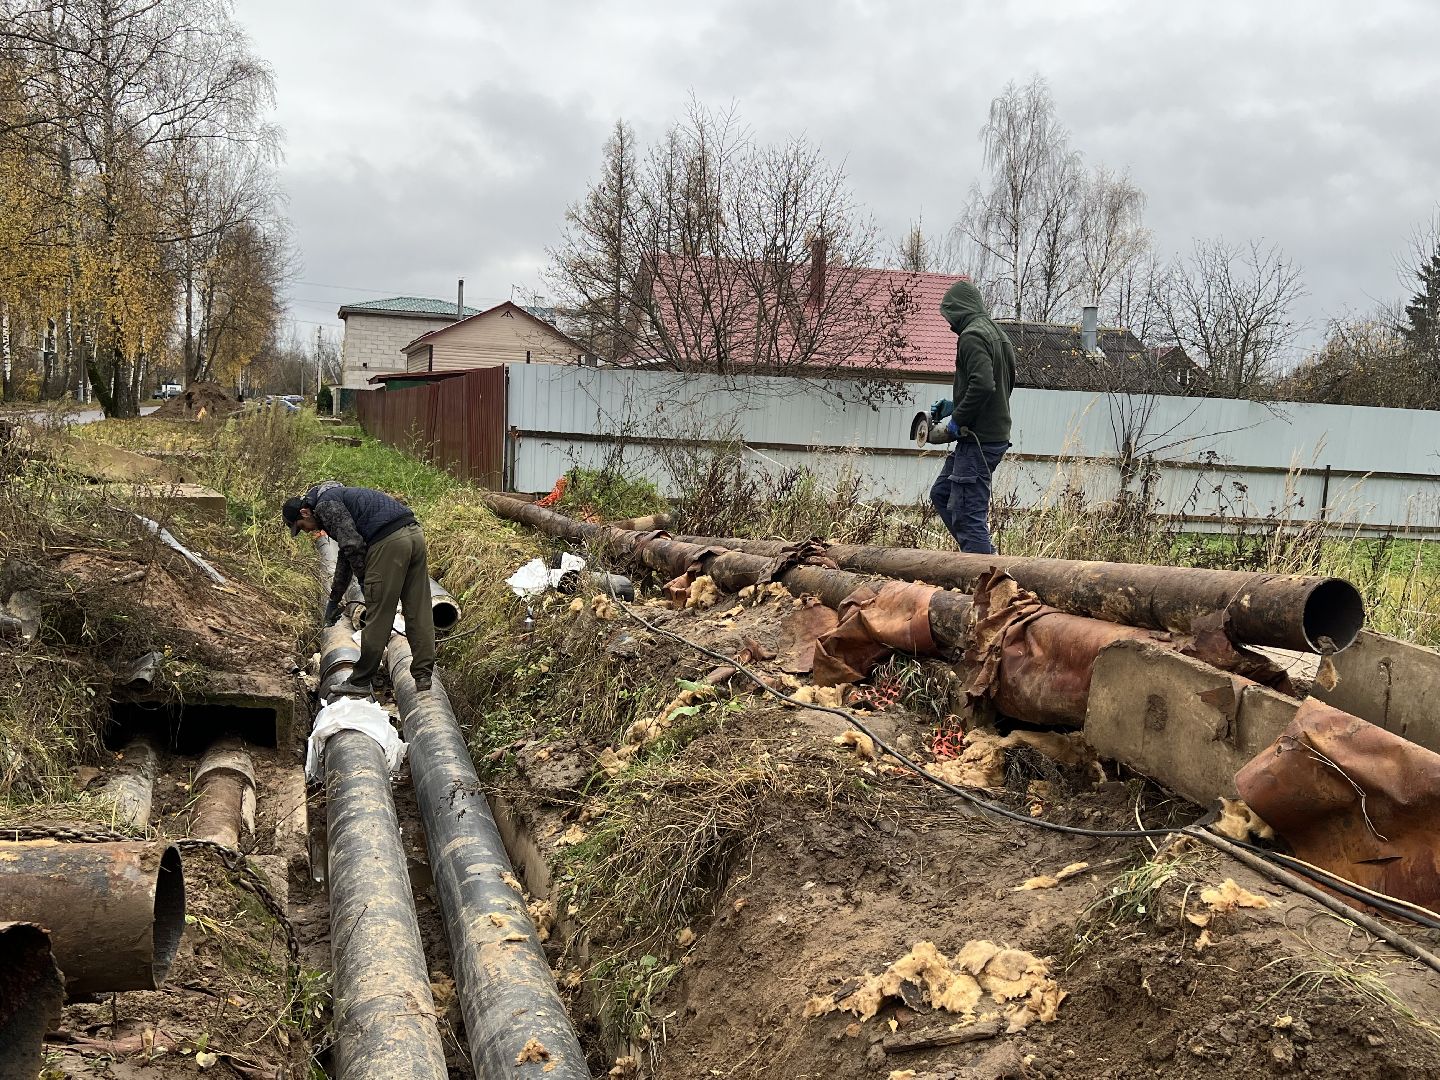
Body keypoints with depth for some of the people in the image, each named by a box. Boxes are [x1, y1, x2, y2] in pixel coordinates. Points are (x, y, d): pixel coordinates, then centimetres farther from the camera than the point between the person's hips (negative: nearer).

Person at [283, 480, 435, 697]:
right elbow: (346, 556, 40)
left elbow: (353, 545, -12)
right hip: (414, 533, 9)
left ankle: (360, 683, 8)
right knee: (419, 614, 9)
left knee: (378, 617, 0)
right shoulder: (338, 499, 32)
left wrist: (364, 581, 3)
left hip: (389, 541, -9)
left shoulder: (325, 504, 1)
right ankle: (423, 677, 12)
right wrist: (333, 601, 45)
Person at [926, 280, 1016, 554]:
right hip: (997, 434, 10)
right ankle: (987, 556, 16)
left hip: (979, 439, -10)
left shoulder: (972, 336, -13)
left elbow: (983, 385, -27)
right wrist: (954, 406, 21)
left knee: (968, 513, -9)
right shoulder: (997, 334, 17)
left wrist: (957, 421, -16)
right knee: (941, 493, 18)